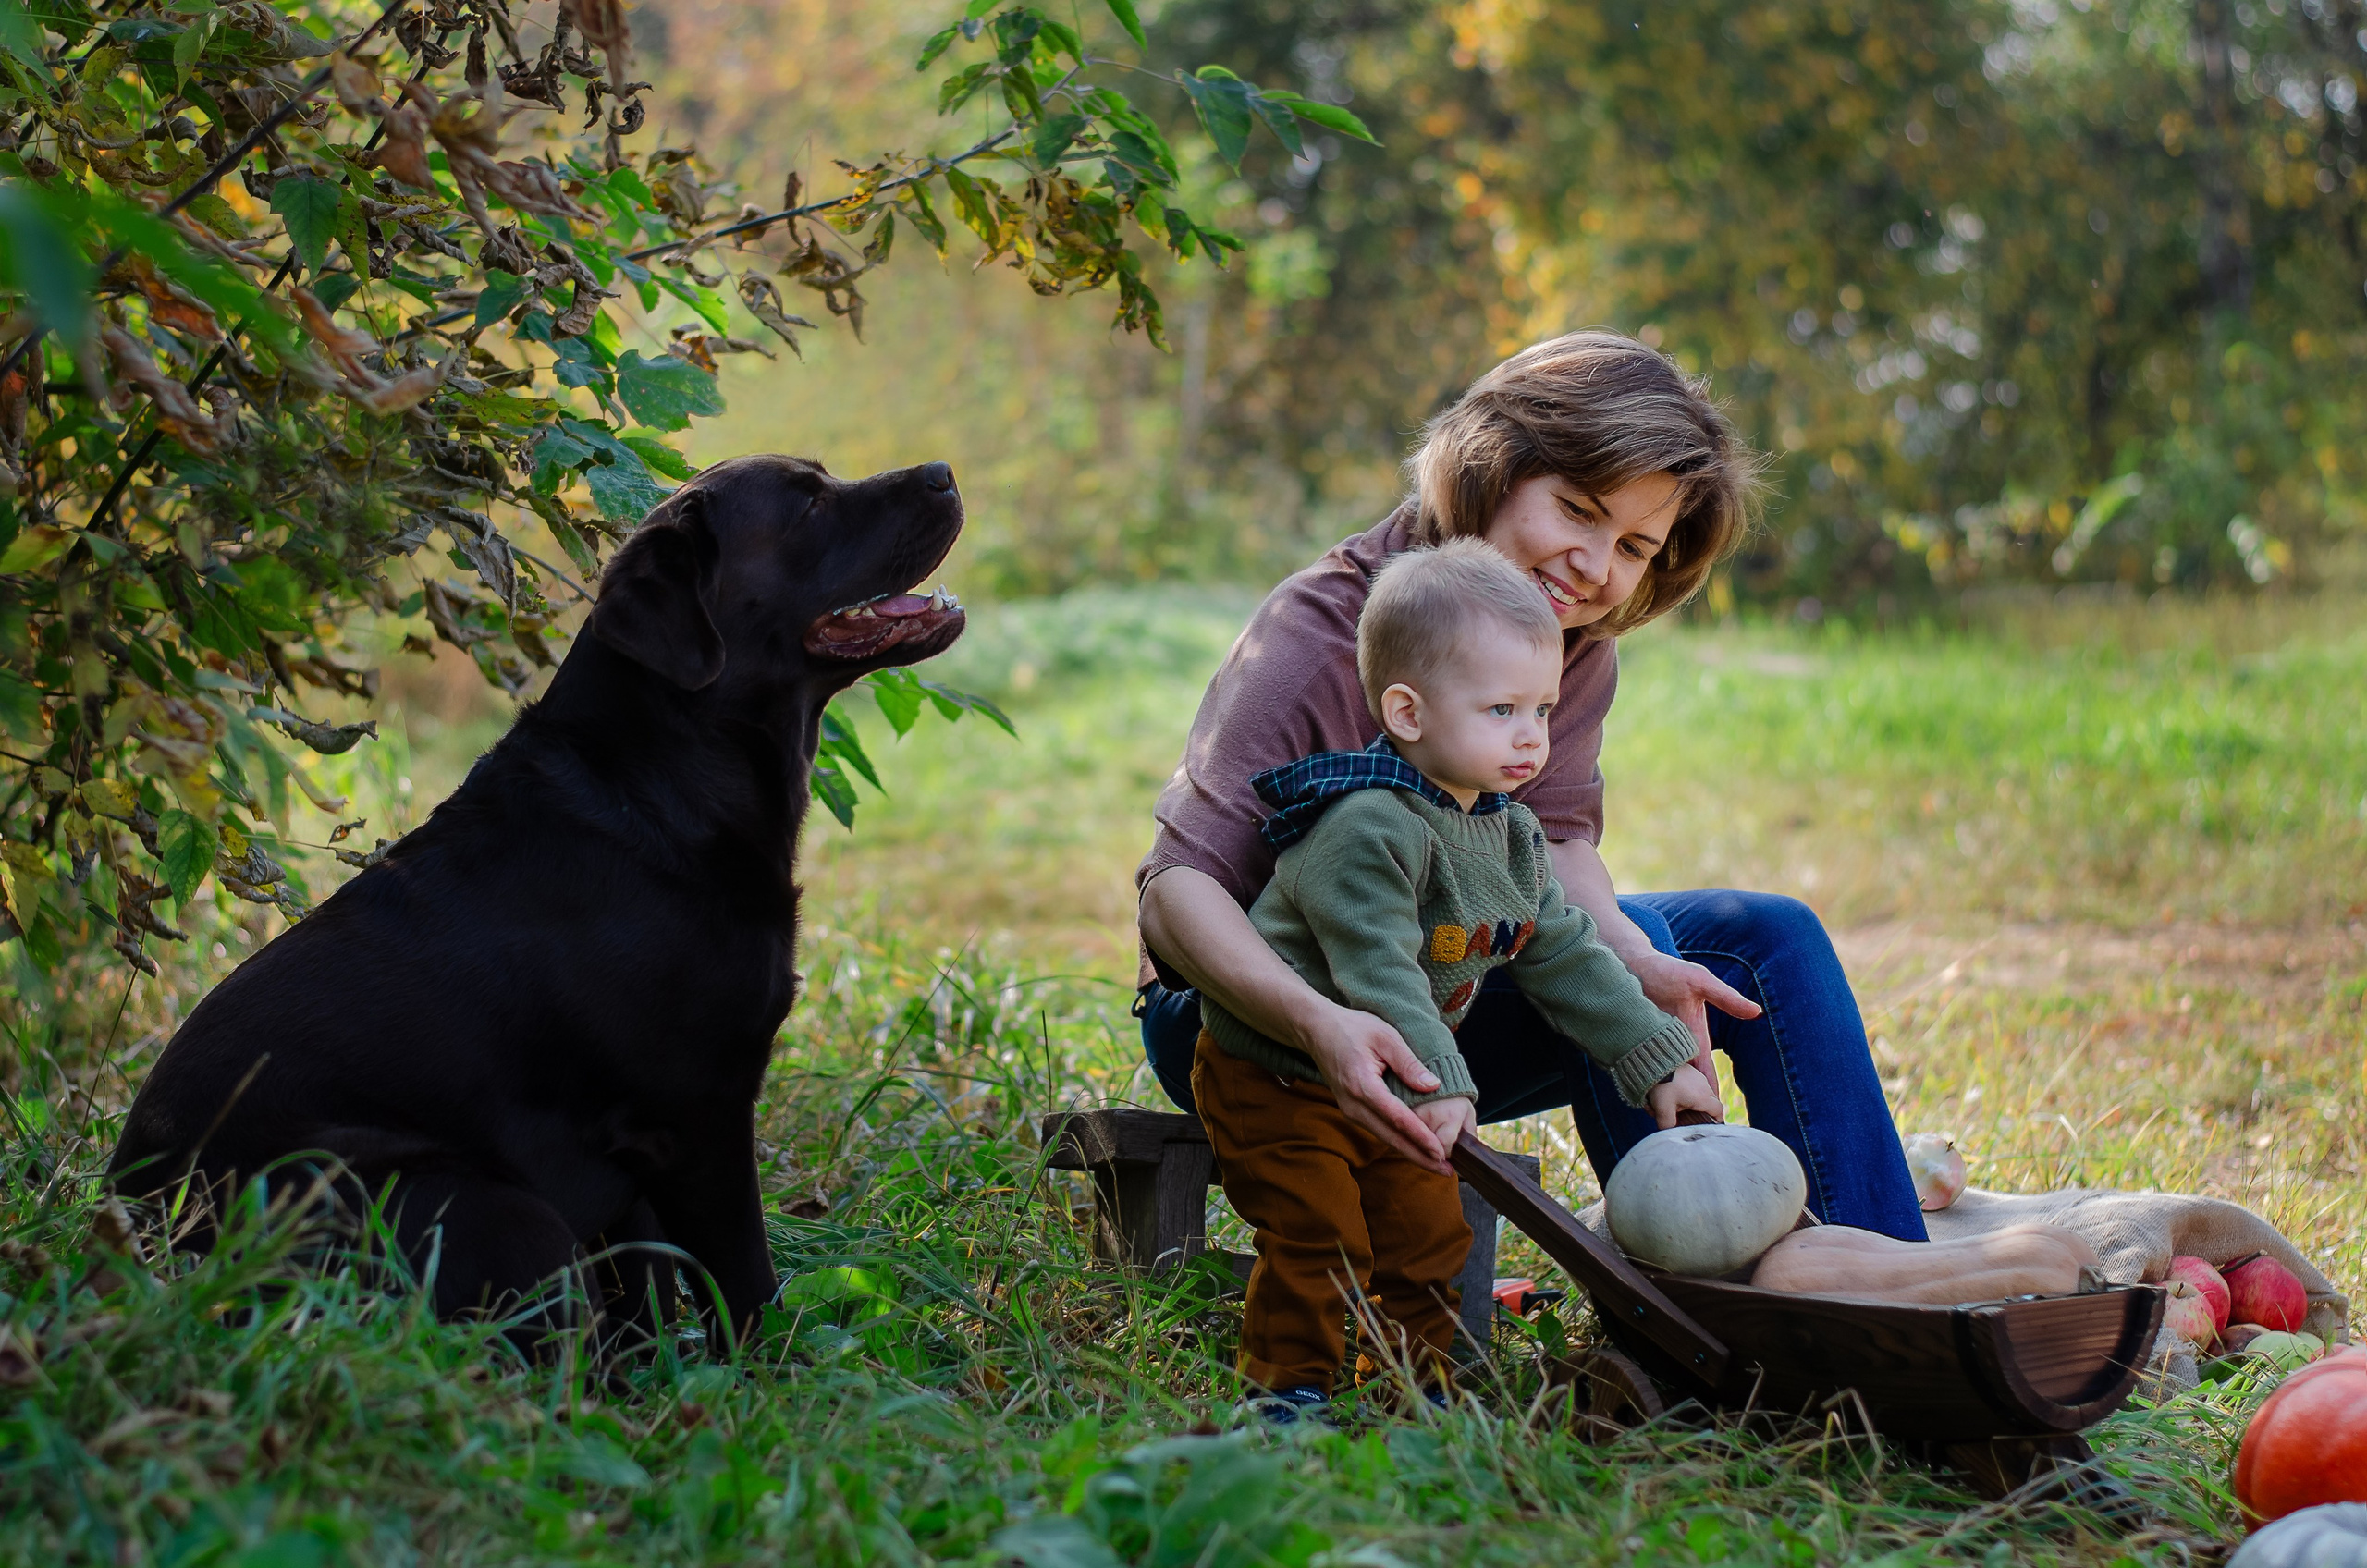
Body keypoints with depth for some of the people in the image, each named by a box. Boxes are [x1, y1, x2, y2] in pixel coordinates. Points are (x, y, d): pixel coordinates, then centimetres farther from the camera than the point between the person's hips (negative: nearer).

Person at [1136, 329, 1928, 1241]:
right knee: (1615, 945, -28)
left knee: (1767, 937, -2)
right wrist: (1322, 1027, -52)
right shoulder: (1319, 636, -24)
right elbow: (1177, 891, -33)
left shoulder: (1576, 648, -3)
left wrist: (1635, 958, -37)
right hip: (1250, 1015, -8)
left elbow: (1558, 842, -13)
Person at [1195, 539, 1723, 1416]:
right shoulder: (1367, 828, -28)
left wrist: (1657, 1059, 5)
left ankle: (1422, 1383, 25)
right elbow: (1375, 966, -36)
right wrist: (1435, 1083, -45)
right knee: (1319, 1240, -13)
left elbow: (1565, 956, 9)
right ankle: (1287, 1390, 2)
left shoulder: (1510, 834, 2)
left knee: (1432, 1234, 11)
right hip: (1273, 1078, -8)